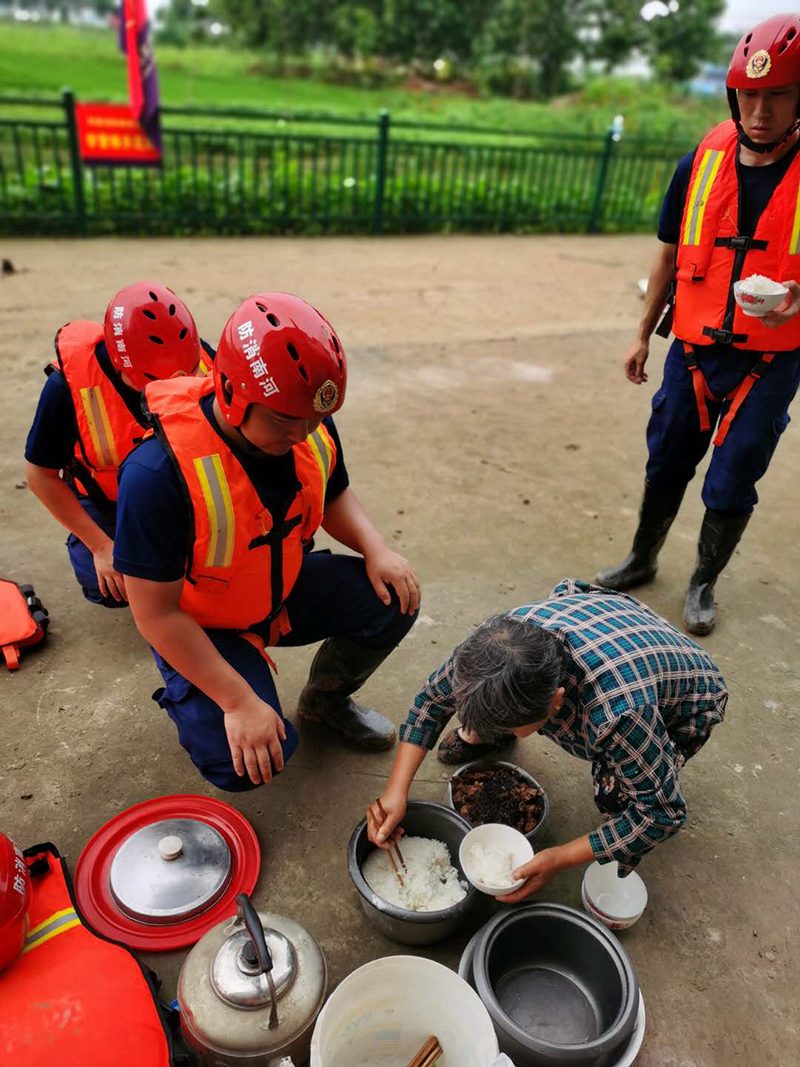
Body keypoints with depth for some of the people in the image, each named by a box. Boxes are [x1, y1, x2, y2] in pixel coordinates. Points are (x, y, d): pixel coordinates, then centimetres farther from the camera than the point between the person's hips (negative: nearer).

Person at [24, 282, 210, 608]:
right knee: (109, 590, -16)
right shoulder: (67, 385, -31)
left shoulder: (201, 358, -25)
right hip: (104, 497, -2)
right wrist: (101, 546, -20)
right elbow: (40, 473, -18)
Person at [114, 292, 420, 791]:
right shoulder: (160, 472, -34)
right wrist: (239, 702, -26)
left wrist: (376, 548, -14)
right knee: (244, 764, -20)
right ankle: (191, 696, 16)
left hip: (285, 589, 6)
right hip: (202, 627, -5)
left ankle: (326, 698, 16)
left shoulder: (312, 427, -15)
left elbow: (335, 497, 7)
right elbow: (156, 614, -27)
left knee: (393, 600, -13)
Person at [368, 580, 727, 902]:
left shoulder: (619, 716, -47)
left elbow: (664, 814, -30)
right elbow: (433, 696, -14)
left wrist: (560, 858, -29)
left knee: (614, 795, -27)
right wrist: (396, 791, -20)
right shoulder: (500, 637, -33)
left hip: (684, 696, -4)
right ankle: (485, 734, 21)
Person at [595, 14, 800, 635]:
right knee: (667, 463, 14)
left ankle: (704, 583, 28)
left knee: (731, 485, 4)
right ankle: (643, 561, 36)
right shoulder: (701, 165, -1)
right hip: (694, 349, 3)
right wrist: (644, 334, 11)